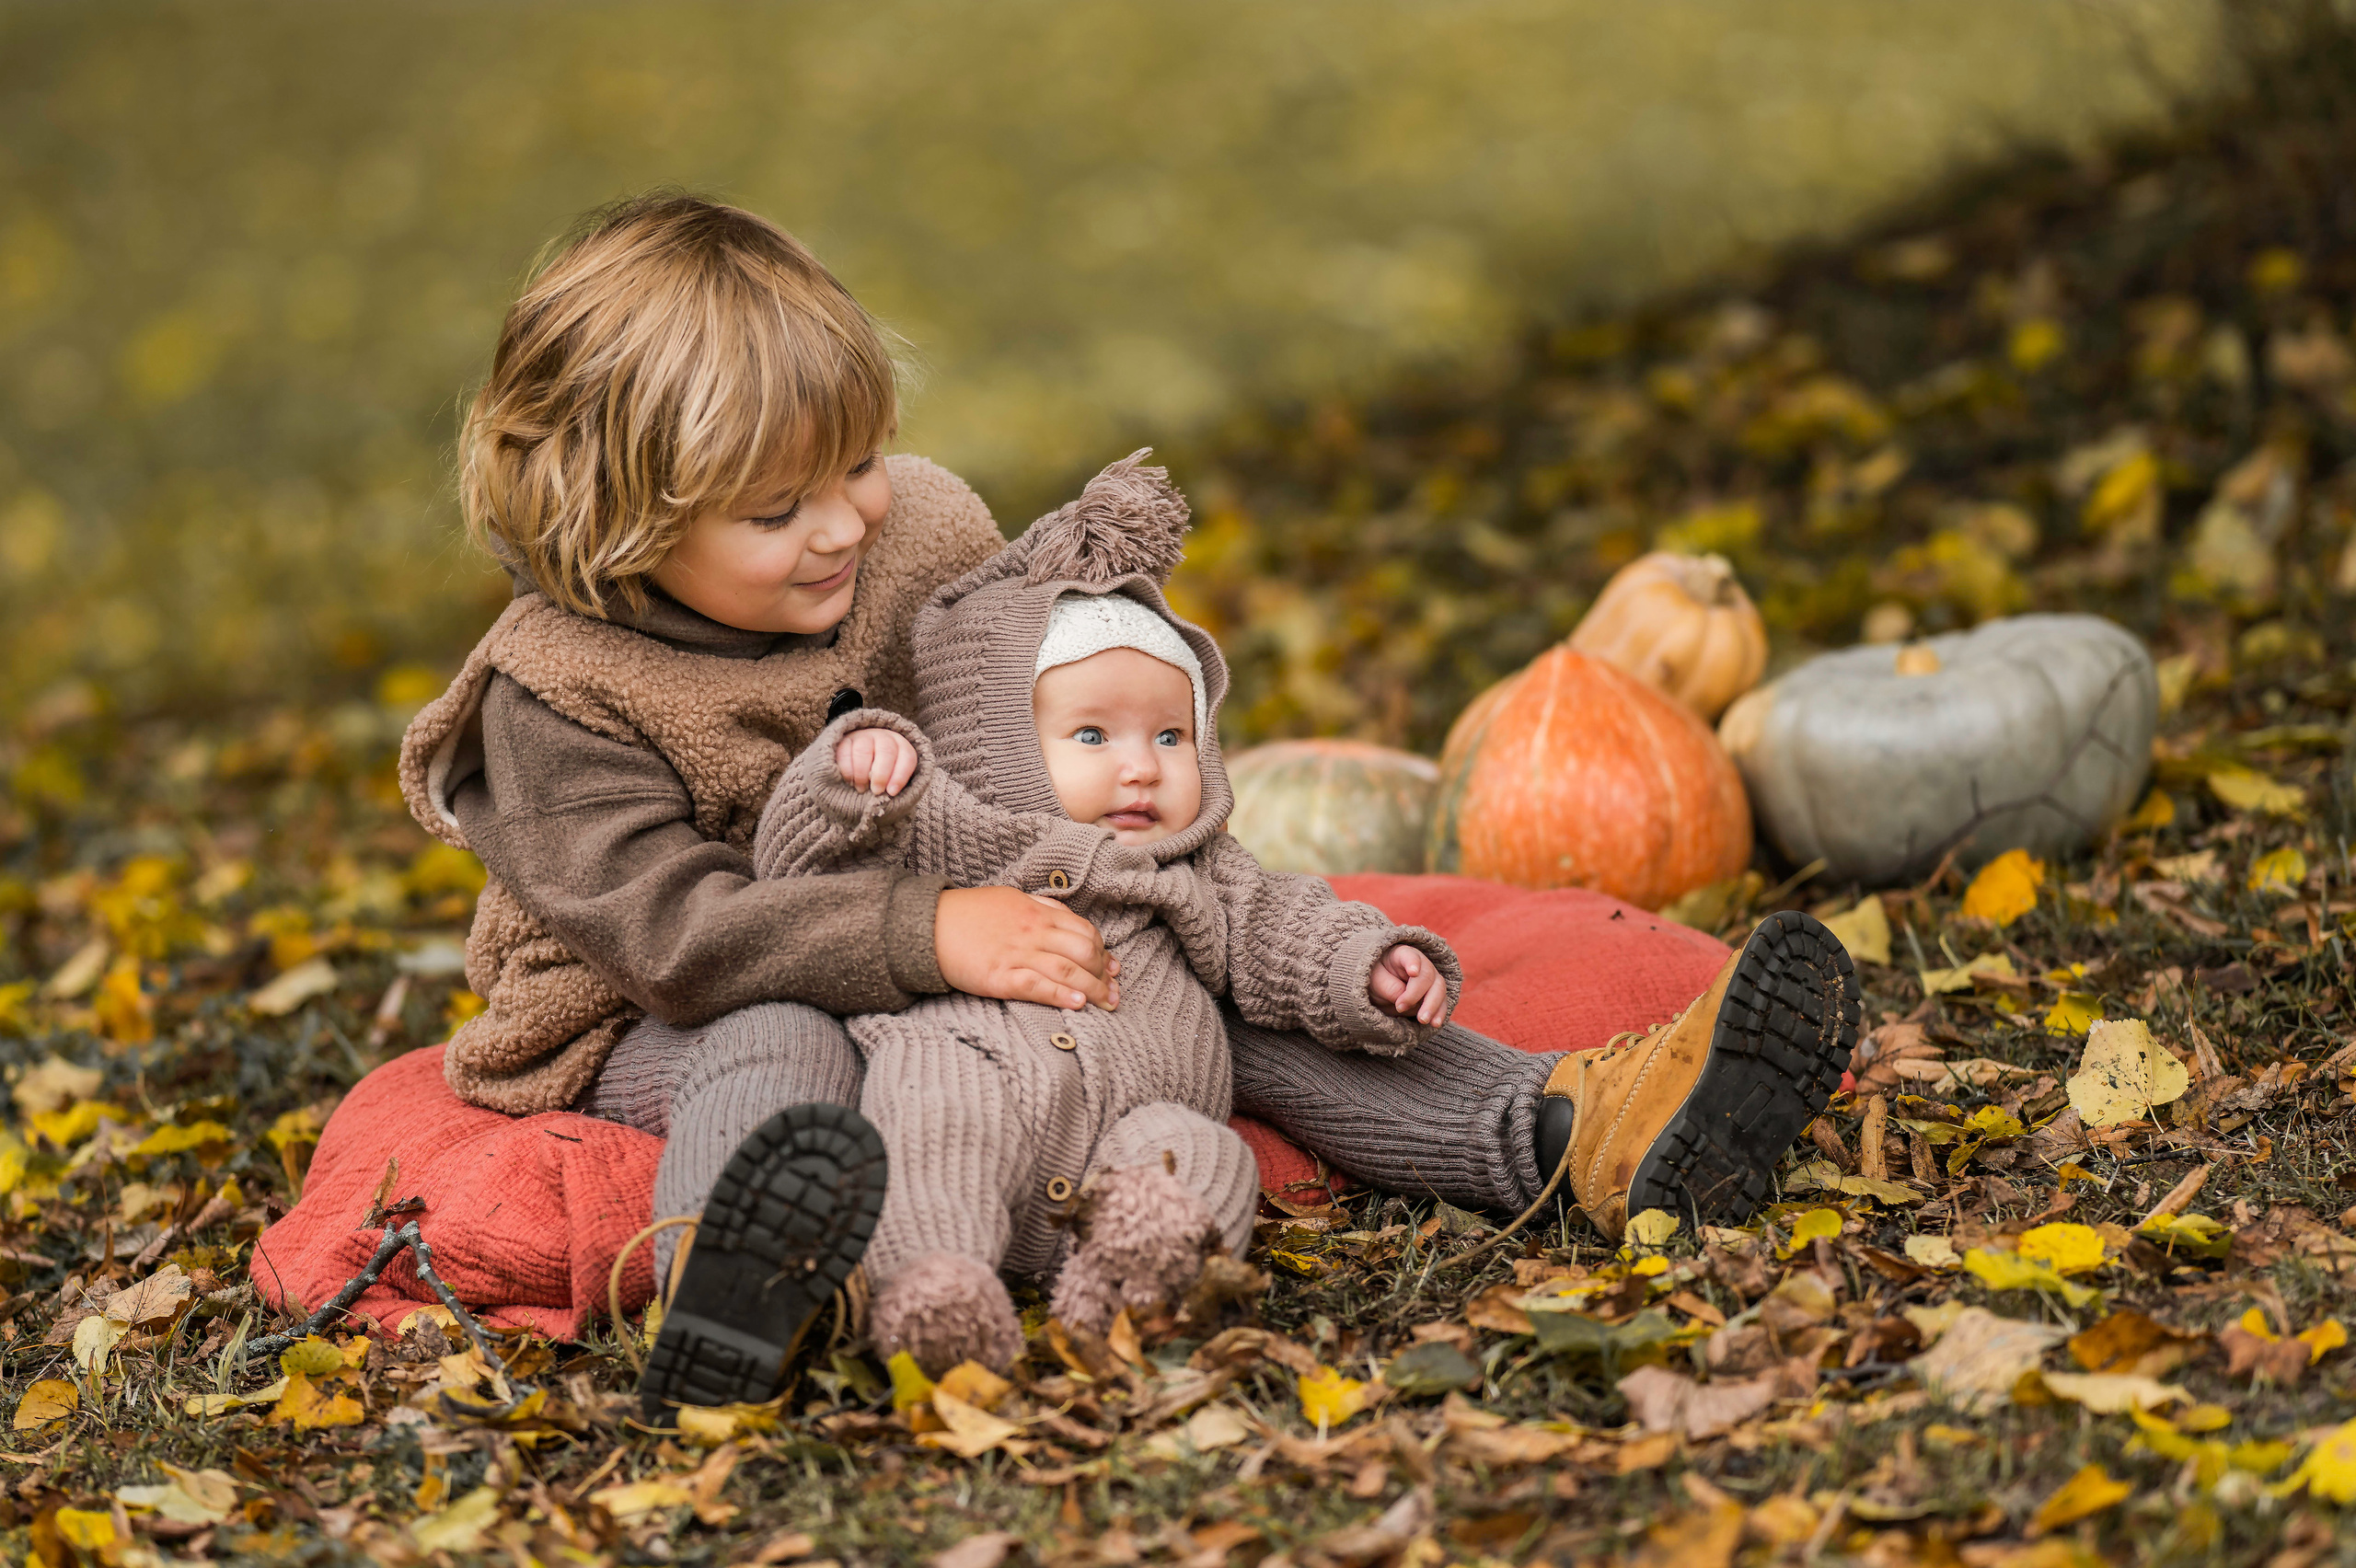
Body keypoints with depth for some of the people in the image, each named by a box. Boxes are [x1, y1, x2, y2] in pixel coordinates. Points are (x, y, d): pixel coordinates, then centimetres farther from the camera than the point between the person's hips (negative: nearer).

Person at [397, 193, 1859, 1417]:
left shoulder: (920, 537, -2)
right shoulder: (557, 700, -20)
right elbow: (672, 922, -30)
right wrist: (931, 931, -41)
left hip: (949, 979, 6)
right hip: (666, 1031, -5)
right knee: (778, 1052, -40)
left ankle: (1567, 1128, -24)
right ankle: (723, 1308, -72)